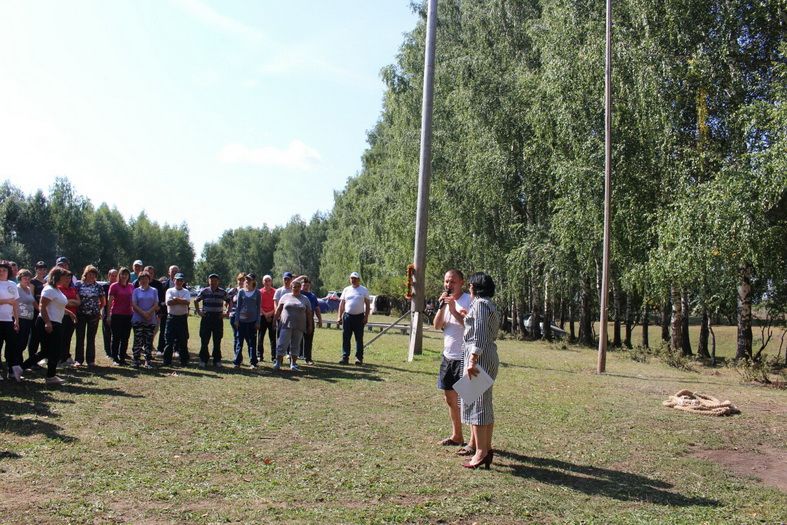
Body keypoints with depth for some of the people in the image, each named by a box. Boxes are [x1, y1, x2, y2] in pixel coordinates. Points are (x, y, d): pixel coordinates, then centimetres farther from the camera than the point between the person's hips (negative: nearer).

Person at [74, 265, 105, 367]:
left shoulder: (98, 286, 3)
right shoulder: (79, 285, 1)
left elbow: (103, 302, 11)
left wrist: (98, 309, 4)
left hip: (94, 315, 1)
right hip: (81, 314, 0)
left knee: (91, 338, 7)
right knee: (80, 338, 2)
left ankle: (90, 360, 14)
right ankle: (79, 360, 9)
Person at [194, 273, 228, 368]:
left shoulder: (223, 292, 3)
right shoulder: (204, 291, 2)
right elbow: (196, 301, 13)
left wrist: (227, 313, 5)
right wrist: (198, 312, 5)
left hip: (218, 318, 1)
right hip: (206, 318, 0)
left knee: (217, 341, 5)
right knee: (204, 340, 0)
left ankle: (217, 360, 13)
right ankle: (203, 360, 9)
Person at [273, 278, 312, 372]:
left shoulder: (305, 299, 9)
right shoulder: (285, 297, 6)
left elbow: (309, 313, 9)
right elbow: (278, 309, 8)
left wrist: (310, 325, 5)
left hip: (299, 327, 1)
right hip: (286, 325, -1)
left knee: (295, 345, 6)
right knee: (282, 344, -3)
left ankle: (293, 364, 13)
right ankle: (278, 362, 3)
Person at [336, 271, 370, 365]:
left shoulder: (364, 290, 4)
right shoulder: (346, 290, 9)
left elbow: (367, 304, 3)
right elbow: (341, 304, 11)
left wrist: (366, 317, -6)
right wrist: (339, 316, 4)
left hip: (359, 316, -2)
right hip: (347, 316, 2)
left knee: (359, 339, 4)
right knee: (346, 338, 1)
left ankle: (359, 358, 10)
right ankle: (345, 357, 6)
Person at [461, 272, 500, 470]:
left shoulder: (479, 304, -11)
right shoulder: (489, 305, 19)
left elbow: (480, 336, -20)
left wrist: (472, 360, -25)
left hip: (479, 357, -10)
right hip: (490, 356, 10)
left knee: (475, 403, -7)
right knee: (485, 405, 13)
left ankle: (480, 453, -6)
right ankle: (487, 449, 17)